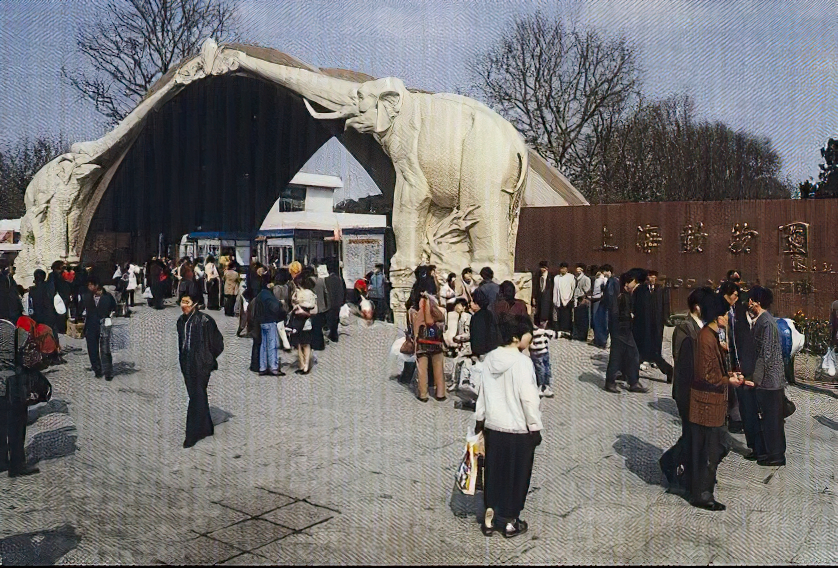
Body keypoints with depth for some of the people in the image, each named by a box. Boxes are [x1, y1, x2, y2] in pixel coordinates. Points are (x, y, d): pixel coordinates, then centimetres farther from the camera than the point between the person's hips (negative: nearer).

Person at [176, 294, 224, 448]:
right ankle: (206, 429, 27)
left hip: (200, 365, -7)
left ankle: (192, 434, 4)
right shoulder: (181, 321, 6)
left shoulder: (204, 320, -15)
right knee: (197, 395, 14)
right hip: (187, 364, 7)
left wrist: (208, 359, -2)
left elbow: (217, 342, -10)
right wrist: (182, 361, 15)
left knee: (196, 397, -3)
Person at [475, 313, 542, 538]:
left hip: (493, 427, 6)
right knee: (516, 476, 10)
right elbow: (529, 398, -19)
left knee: (493, 473, 17)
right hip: (518, 429, -6)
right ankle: (510, 522, 22)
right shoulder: (522, 362, -19)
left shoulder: (490, 359, 0)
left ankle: (489, 519, 26)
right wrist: (535, 427, -9)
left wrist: (480, 418, 19)